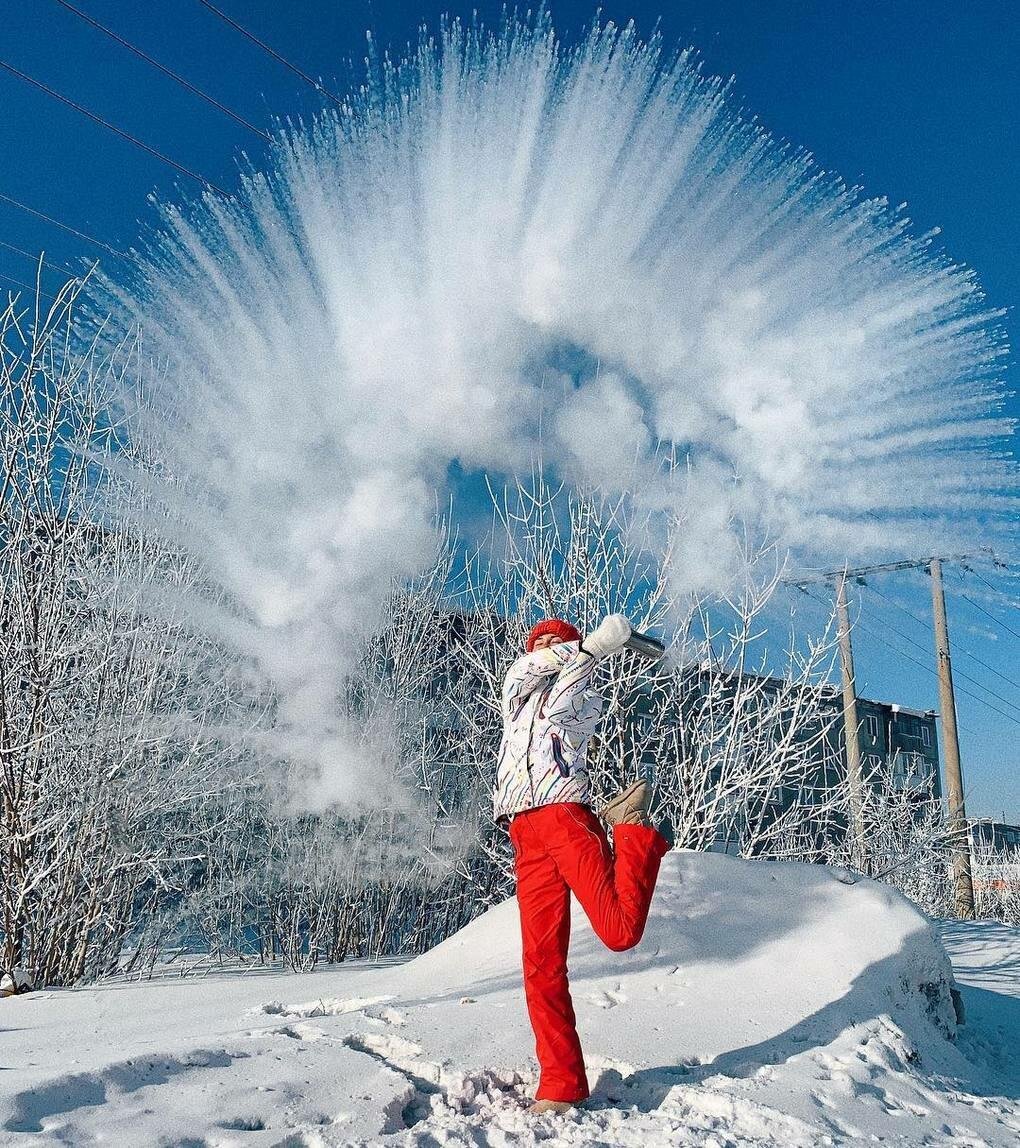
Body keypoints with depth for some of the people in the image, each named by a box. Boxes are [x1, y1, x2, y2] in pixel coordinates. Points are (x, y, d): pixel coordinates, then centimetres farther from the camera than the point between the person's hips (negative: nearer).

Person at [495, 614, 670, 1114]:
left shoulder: (585, 701, 18)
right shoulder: (518, 692, 29)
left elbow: (557, 705, -3)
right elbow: (523, 672, 7)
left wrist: (587, 656, 4)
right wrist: (592, 645, 9)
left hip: (566, 816, -3)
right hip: (526, 838, 3)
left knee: (620, 931, -19)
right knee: (541, 964, -6)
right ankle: (561, 1085, 2)